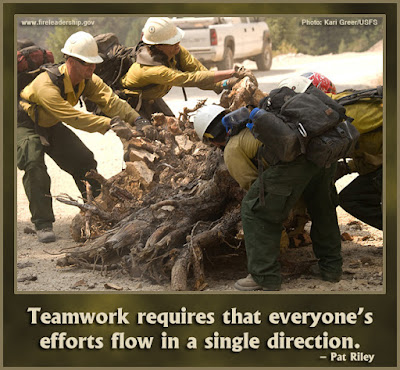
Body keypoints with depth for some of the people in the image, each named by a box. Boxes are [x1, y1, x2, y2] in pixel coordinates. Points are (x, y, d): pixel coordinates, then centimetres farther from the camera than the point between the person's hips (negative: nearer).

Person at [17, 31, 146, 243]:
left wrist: (136, 119, -42)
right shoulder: (46, 85, -38)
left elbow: (109, 100, -25)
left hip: (51, 126, 7)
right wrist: (109, 124, -55)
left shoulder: (88, 80, -14)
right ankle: (43, 224, -22)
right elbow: (73, 117, -47)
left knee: (84, 160, 3)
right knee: (34, 164, -29)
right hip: (25, 127, -7)